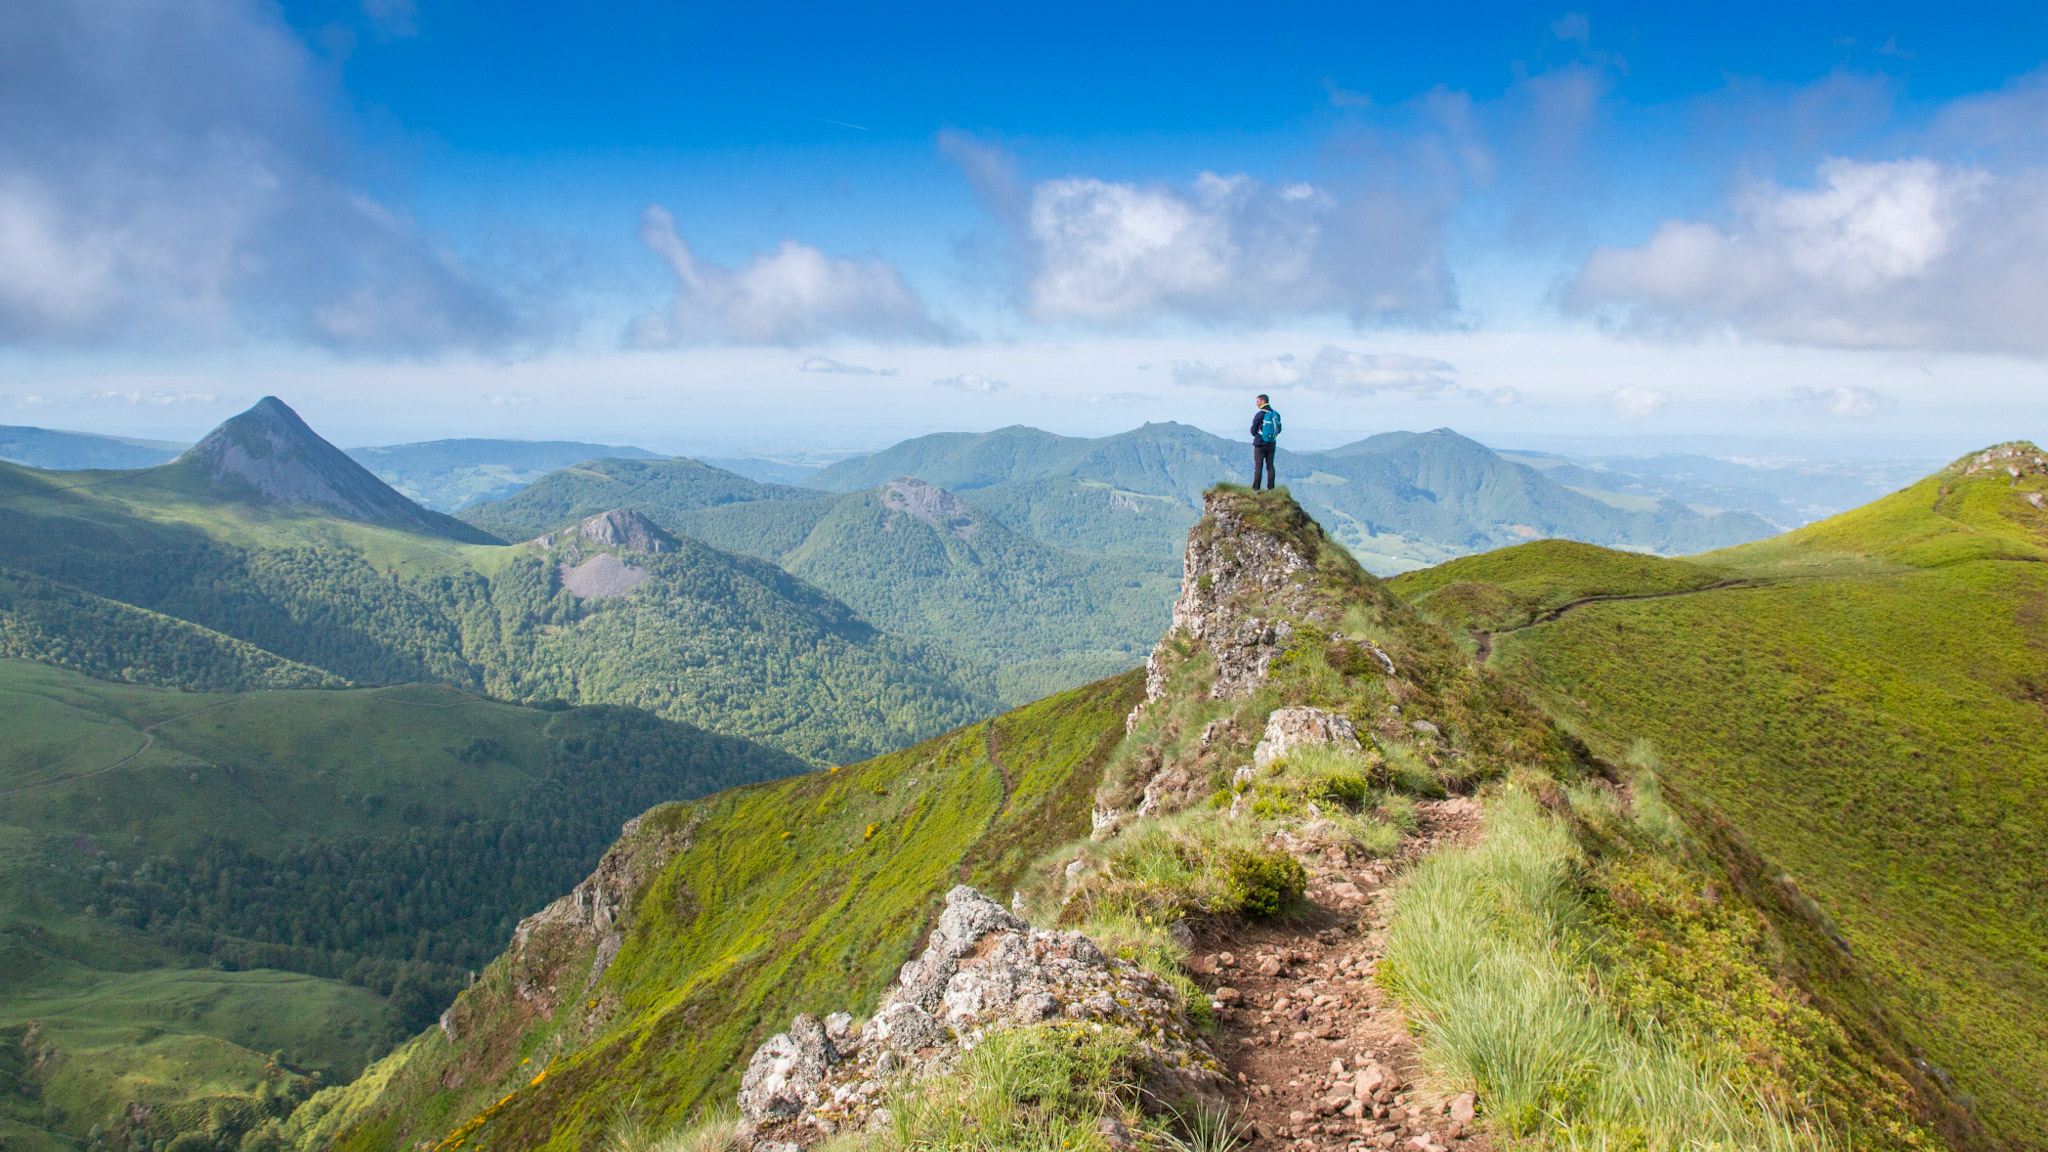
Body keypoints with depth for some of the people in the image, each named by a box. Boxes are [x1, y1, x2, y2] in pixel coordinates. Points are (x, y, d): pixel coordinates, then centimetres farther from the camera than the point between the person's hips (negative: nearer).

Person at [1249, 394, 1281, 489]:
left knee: (1258, 466, -1)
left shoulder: (1259, 414, -14)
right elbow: (1279, 429, 12)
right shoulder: (1276, 414, 5)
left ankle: (1256, 488, -1)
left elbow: (1253, 430, -7)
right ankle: (1271, 488, 7)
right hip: (1272, 444, 5)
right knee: (1270, 466, 8)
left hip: (1260, 443, -5)